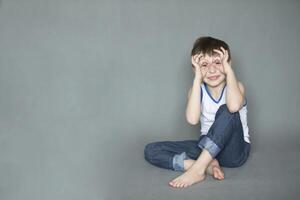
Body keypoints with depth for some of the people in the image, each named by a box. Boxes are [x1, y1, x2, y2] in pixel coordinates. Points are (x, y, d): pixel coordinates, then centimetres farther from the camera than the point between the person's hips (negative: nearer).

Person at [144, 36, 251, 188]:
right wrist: (198, 78, -23)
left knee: (227, 110, -33)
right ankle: (208, 165, -25)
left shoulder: (235, 86, -9)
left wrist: (228, 69, -25)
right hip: (207, 148, 3)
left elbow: (234, 106, -37)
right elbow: (192, 119, -25)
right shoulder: (197, 90, -2)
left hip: (235, 150, -3)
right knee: (151, 151, -9)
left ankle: (198, 168, -30)